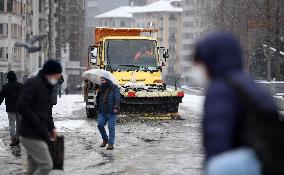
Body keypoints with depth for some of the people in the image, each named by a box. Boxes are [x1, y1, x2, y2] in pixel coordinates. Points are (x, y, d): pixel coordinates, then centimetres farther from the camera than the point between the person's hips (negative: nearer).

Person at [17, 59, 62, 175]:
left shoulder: (47, 86, 16)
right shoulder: (33, 83, -13)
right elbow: (22, 106, -20)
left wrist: (51, 127, 10)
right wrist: (39, 125, -20)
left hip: (40, 135, 9)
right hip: (31, 135, -9)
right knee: (46, 165, -12)